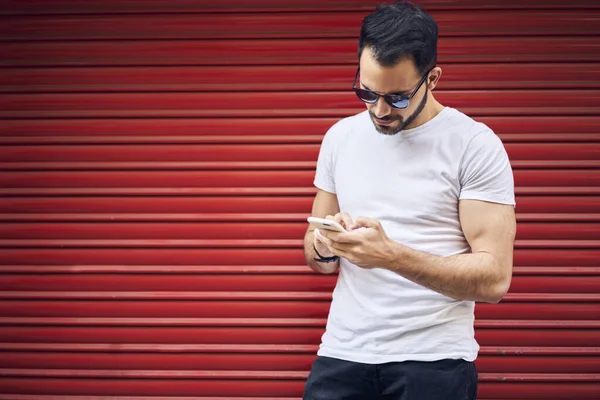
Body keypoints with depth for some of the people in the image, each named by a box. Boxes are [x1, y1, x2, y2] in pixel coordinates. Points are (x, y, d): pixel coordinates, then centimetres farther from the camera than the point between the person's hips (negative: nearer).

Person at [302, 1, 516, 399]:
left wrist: (390, 255, -24)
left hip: (434, 361, -4)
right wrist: (325, 247, -9)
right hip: (343, 352, 4)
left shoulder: (476, 145, -8)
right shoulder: (340, 137, 7)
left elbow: (494, 279, -13)